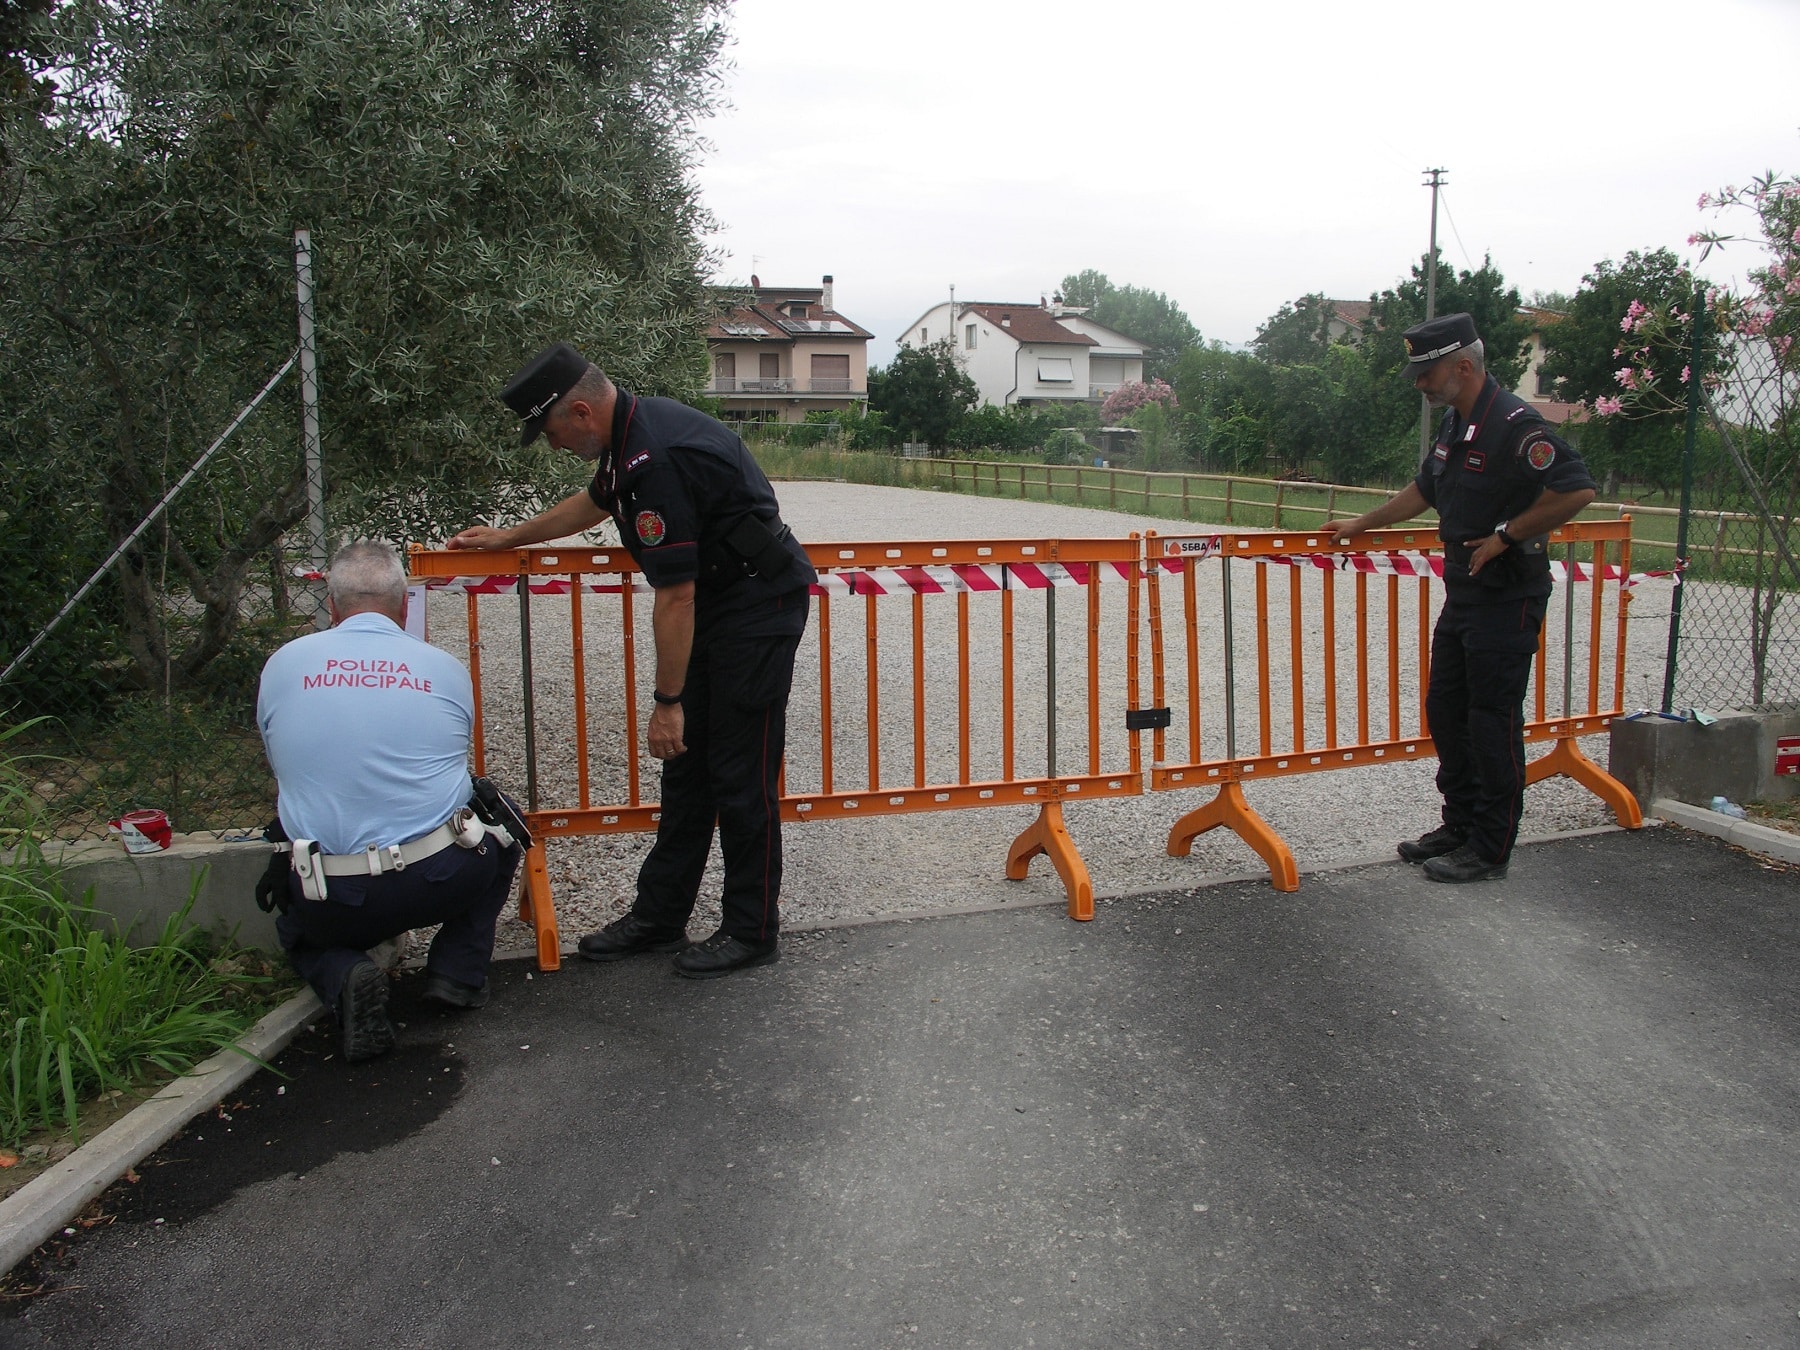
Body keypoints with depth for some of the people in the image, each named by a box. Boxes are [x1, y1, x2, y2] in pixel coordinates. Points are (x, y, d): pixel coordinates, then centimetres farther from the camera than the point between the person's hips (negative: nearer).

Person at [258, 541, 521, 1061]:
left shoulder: (282, 666, 5)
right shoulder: (445, 668, 5)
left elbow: (283, 770, 18)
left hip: (334, 902, 1)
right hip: (442, 882, 0)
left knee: (297, 930, 36)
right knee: (499, 834, 32)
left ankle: (343, 977, 1)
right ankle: (457, 970, 14)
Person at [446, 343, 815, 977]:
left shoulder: (656, 460, -27)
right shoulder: (632, 432, 6)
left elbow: (675, 597, -25)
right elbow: (593, 503, 28)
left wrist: (666, 702, -18)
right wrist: (507, 537, 36)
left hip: (759, 606, -10)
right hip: (717, 602, 10)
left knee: (742, 774, -4)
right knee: (687, 764, 12)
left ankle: (752, 931, 10)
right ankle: (658, 916, 22)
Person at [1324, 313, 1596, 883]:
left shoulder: (1514, 424, -19)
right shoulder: (1454, 423, 12)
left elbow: (1577, 489, -26)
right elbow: (1424, 490, 26)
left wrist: (1505, 536, -21)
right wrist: (1360, 525, 28)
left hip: (1507, 599, -10)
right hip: (1462, 593, 10)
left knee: (1493, 721, -3)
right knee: (1446, 710, 14)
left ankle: (1490, 849, 6)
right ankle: (1460, 826, 27)